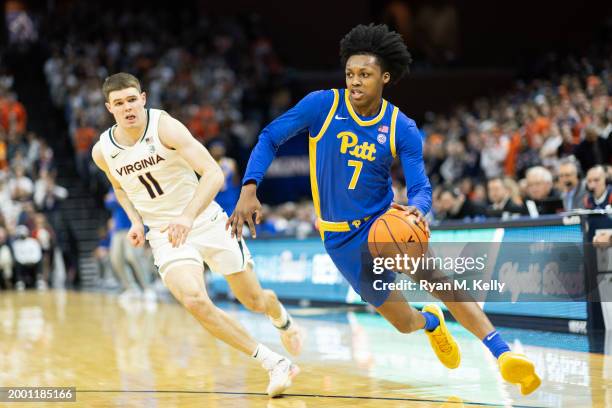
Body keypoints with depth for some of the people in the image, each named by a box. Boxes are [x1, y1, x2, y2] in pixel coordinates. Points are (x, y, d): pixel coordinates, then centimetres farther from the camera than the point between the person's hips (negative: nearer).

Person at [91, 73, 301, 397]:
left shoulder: (165, 127, -20)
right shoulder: (103, 151, -6)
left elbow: (214, 173, -28)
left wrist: (189, 216, -41)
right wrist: (135, 221, 1)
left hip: (206, 221, -2)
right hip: (165, 235, 2)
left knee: (254, 300, 8)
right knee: (195, 301, -24)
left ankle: (283, 320, 48)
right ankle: (274, 363, -12)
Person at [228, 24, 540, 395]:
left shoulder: (403, 130, -10)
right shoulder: (323, 105, -12)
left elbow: (421, 188, -13)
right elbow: (270, 138, -5)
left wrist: (416, 209, -38)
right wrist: (249, 190, -19)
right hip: (342, 236, 0)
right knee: (405, 322, 3)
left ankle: (503, 353, -32)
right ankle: (431, 322, 43)